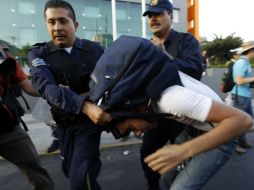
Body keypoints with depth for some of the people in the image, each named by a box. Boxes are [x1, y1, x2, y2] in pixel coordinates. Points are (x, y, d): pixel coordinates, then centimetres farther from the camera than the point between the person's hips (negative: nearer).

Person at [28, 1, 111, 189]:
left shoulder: (95, 50, -5)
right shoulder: (39, 54, -5)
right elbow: (47, 88, -24)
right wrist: (84, 105, -39)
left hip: (90, 121, -2)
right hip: (63, 124, 3)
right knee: (71, 171, 21)